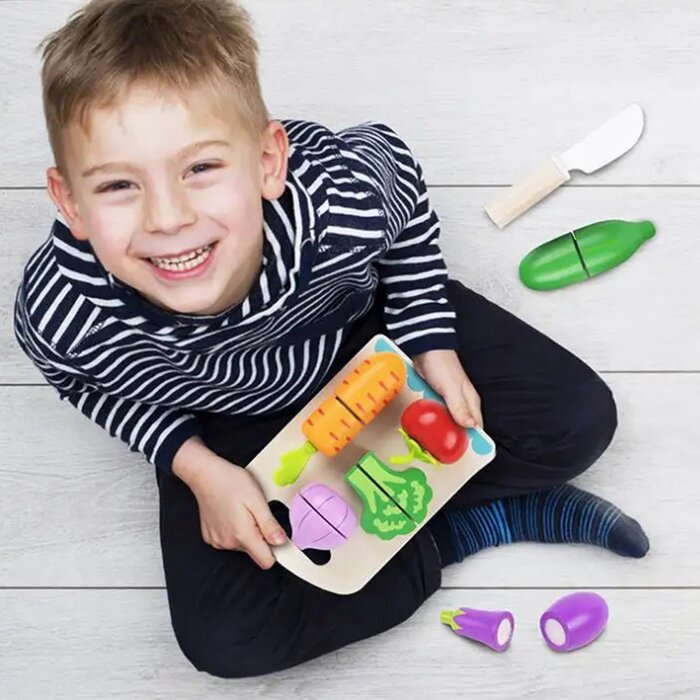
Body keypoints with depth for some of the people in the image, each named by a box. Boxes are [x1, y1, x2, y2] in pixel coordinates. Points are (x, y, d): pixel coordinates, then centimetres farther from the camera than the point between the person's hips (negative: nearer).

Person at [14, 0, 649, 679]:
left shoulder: (345, 195, -39)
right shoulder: (60, 313, -36)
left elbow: (396, 167, -11)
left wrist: (434, 345, -10)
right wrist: (196, 467, -20)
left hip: (369, 324, 0)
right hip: (230, 421, 1)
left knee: (578, 420, -8)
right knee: (223, 639, -14)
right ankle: (479, 522, -4)